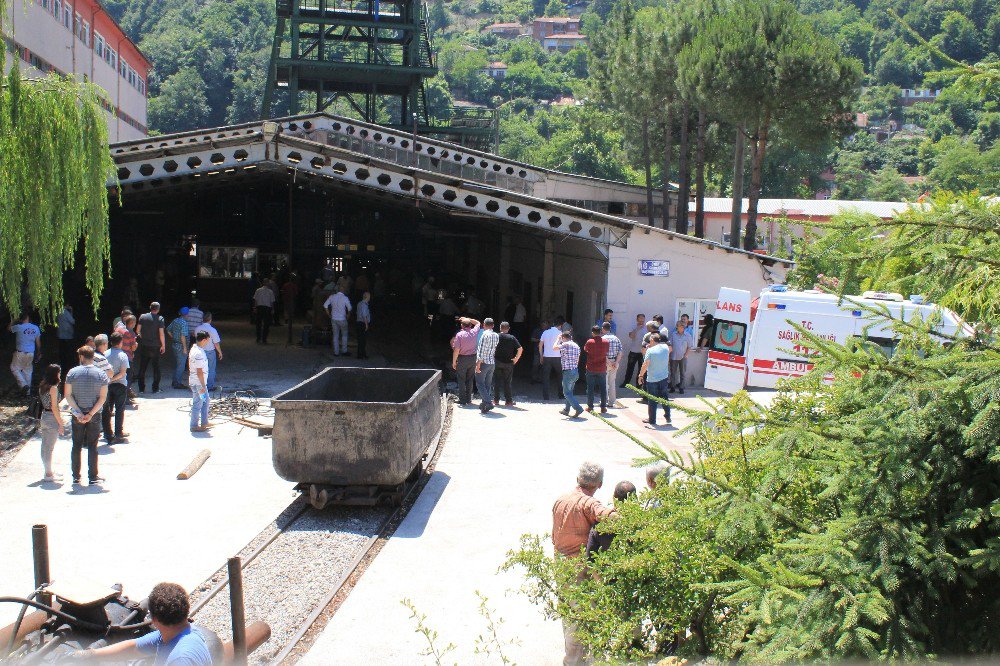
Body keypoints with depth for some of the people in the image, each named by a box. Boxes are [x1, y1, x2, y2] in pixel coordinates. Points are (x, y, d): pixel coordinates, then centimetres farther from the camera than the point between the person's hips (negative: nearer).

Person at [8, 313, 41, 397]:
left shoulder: (19, 327, -14)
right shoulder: (36, 328, 1)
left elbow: (9, 328, 7)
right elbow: (38, 342, 8)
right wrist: (39, 352, 20)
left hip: (20, 353, -5)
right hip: (31, 353, 5)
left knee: (14, 368, 11)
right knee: (28, 371, 14)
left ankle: (23, 385, -5)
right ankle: (28, 391, 18)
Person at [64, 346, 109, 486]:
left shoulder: (72, 373, -4)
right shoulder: (101, 374, -5)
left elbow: (68, 395, -7)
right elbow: (103, 397, -10)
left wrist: (79, 413, -8)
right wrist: (91, 414, -10)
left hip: (77, 415, 1)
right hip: (95, 415, -1)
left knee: (76, 446, 10)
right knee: (92, 447, 5)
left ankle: (76, 478, 14)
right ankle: (93, 478, 6)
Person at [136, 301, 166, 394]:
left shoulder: (143, 317, 0)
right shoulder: (160, 319, -9)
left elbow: (137, 330, 2)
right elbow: (161, 334, -13)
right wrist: (163, 346, -4)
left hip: (144, 346, 3)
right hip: (155, 347, -3)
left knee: (142, 367, 12)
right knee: (156, 367, 7)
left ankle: (141, 388, 15)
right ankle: (155, 388, 7)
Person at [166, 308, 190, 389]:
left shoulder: (175, 320, 7)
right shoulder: (184, 323, -19)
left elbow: (168, 330, 15)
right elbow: (183, 336, -23)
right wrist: (185, 348, -19)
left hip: (174, 345, 9)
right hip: (181, 346, -9)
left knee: (176, 365, 18)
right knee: (181, 365, 0)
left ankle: (175, 382, 25)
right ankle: (177, 383, 3)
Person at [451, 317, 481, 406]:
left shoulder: (459, 335, -13)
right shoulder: (474, 332, -1)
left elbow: (456, 350, -15)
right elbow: (477, 323, 22)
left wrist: (454, 362, -6)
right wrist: (467, 319, 19)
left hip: (462, 358, -4)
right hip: (473, 358, 4)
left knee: (461, 380, 4)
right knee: (470, 380, 13)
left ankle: (462, 399, 3)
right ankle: (469, 399, 14)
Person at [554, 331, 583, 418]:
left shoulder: (565, 344, -12)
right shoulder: (576, 346, 12)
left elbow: (554, 348, -2)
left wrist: (558, 339, 10)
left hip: (568, 372, -8)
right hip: (576, 371, 8)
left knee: (567, 393, -3)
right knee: (569, 392, 18)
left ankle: (578, 409, -15)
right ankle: (566, 410, 25)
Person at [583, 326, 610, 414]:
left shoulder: (589, 342, -11)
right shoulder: (605, 342, -4)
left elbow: (585, 349, 7)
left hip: (591, 368, -2)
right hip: (602, 368, 2)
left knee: (590, 388, 7)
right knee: (603, 388, 7)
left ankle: (590, 407, 10)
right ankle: (603, 407, 6)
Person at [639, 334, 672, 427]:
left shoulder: (650, 350, -15)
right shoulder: (665, 347, 0)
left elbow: (645, 364, -14)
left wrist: (641, 375, -2)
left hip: (652, 379, -5)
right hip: (664, 378, 5)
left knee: (652, 401, 5)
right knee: (664, 397, 20)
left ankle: (652, 421, 11)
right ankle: (668, 417, 26)